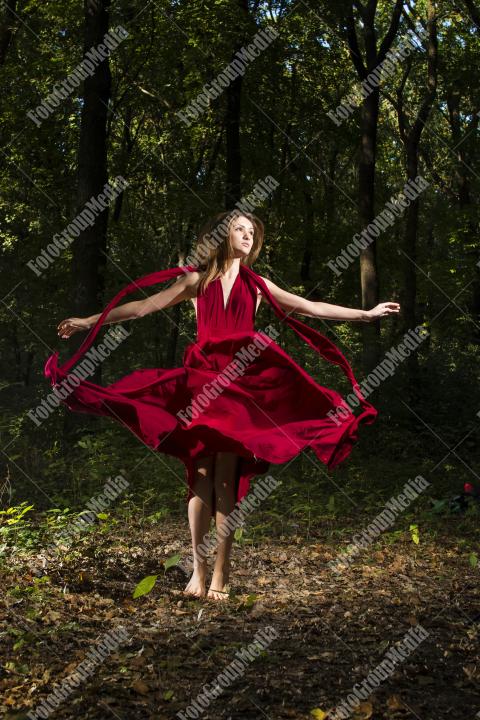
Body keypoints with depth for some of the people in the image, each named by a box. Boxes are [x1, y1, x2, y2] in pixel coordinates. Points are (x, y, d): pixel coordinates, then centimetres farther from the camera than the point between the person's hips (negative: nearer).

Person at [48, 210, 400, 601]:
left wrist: (367, 313, 12)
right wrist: (88, 322, 3)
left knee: (226, 478, -4)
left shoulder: (257, 284, 13)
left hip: (240, 383, 0)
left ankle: (221, 572, 1)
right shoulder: (196, 279, 10)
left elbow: (310, 307, 13)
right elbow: (143, 306, 8)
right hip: (201, 380, 0)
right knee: (200, 476, -3)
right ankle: (199, 569, 4)